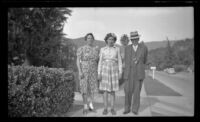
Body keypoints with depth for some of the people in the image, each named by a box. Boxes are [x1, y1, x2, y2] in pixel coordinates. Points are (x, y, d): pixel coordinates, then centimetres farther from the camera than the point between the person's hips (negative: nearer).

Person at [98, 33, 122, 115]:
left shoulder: (117, 49, 5)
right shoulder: (102, 49, 3)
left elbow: (119, 61, 4)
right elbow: (100, 62, 2)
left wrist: (120, 73, -3)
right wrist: (99, 73, -5)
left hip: (114, 71, 0)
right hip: (105, 70, 0)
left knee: (112, 91, 3)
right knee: (105, 90, 0)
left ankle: (112, 109, 13)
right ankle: (105, 109, 10)